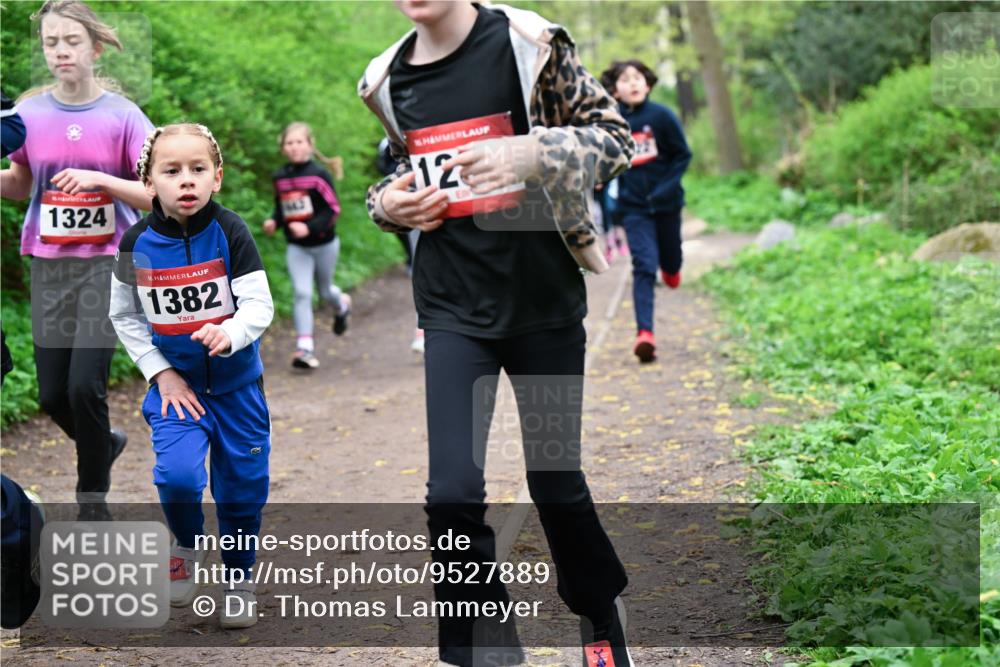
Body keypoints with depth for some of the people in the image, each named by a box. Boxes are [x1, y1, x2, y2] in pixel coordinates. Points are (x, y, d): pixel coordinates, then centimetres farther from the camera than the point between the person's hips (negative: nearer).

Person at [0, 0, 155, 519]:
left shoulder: (124, 117, -7)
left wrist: (99, 179, -22)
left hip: (109, 261, -3)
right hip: (50, 265, 4)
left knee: (85, 384, -13)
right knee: (52, 394, 5)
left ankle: (92, 501, 8)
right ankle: (104, 443, 37)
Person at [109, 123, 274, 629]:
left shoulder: (229, 232, -15)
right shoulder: (137, 243, -9)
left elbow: (259, 304, -17)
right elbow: (124, 317, 3)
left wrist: (230, 335, -38)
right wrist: (161, 374, -6)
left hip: (237, 382, 0)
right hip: (175, 382, 0)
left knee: (242, 486, 8)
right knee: (177, 474, -20)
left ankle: (239, 578, 32)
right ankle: (187, 545, 13)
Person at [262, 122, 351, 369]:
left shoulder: (318, 175, -15)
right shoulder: (279, 178, -1)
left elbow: (333, 209, -16)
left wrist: (310, 227, -27)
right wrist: (273, 221, -6)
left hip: (324, 244, -2)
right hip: (296, 247, 2)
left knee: (324, 291, 16)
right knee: (302, 293, -10)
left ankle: (342, 305, 53)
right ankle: (305, 348, -12)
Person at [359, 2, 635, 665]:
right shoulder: (389, 79, 3)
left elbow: (615, 135, -7)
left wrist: (533, 152, -25)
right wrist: (388, 203, -4)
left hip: (544, 303, -2)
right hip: (454, 310, 2)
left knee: (556, 484, 11)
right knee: (453, 494, -9)